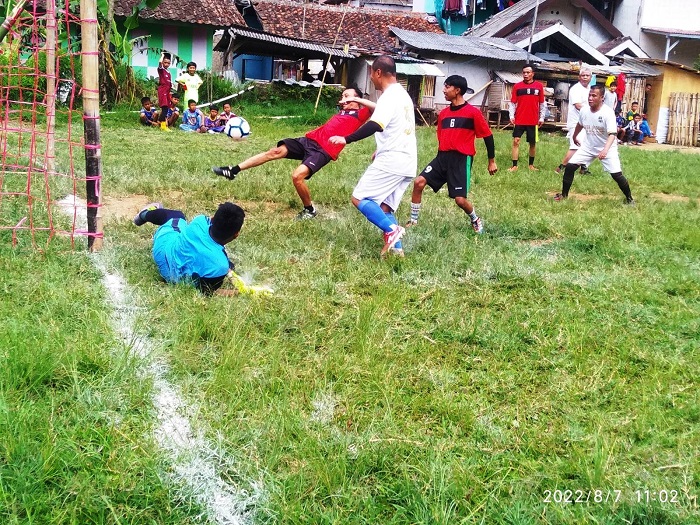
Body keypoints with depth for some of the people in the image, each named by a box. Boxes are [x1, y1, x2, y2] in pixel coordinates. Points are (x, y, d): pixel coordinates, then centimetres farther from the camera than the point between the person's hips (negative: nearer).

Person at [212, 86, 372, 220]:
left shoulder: (359, 114, 3)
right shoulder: (341, 111, 26)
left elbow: (377, 107, -16)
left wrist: (356, 99, -10)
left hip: (324, 150, -8)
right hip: (310, 140, 8)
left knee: (297, 176, -25)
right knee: (275, 152, -3)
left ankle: (310, 210, 1)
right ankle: (233, 171, 1)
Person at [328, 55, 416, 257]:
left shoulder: (389, 96, -13)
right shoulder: (403, 94, 19)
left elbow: (375, 125, -29)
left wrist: (346, 139, -29)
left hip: (392, 161, -10)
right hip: (407, 162, 10)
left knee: (359, 198, -5)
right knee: (383, 207, 12)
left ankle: (391, 229, -16)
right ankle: (396, 247, 3)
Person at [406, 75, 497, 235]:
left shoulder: (473, 112, -7)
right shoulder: (443, 113, 11)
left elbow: (488, 136, -1)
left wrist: (492, 161, 3)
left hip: (462, 159, -6)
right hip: (443, 156, 6)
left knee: (460, 199, -10)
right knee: (419, 182, -11)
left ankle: (475, 220, 22)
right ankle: (413, 220, 2)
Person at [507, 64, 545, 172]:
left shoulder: (539, 86, 3)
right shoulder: (517, 86, 2)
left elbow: (542, 103, 8)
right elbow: (513, 103, 4)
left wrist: (541, 117, 3)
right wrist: (511, 116, -7)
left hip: (533, 121, 1)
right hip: (519, 120, -1)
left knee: (532, 143, 9)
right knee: (516, 141, -7)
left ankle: (531, 165, 24)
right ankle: (514, 166, -3)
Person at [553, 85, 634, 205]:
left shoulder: (608, 112, -25)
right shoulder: (584, 111, -8)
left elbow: (612, 134, -33)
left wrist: (605, 150, -49)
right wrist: (574, 136, 32)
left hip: (607, 148, -5)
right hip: (588, 146, 5)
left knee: (616, 175, -12)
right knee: (570, 167, -4)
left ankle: (629, 198, 11)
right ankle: (564, 194, 14)